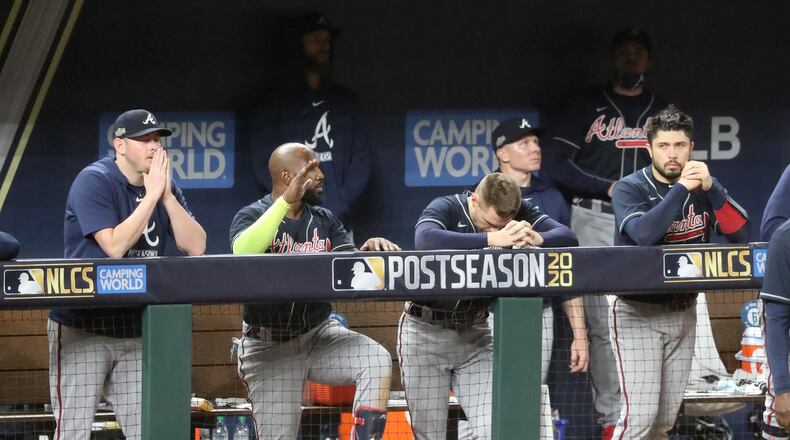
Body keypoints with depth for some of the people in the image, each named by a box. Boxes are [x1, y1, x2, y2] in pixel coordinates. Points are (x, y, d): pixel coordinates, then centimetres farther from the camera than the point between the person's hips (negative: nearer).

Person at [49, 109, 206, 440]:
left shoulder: (165, 187, 8)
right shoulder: (94, 181, -11)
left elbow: (195, 247, -2)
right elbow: (114, 246, -22)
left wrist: (166, 196, -12)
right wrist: (151, 196, -19)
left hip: (135, 331, 6)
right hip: (81, 327, -6)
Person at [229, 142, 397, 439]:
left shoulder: (324, 220, 10)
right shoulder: (252, 216, -5)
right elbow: (242, 252, -29)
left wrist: (367, 250, -26)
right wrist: (286, 201, -32)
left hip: (320, 334, 4)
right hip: (270, 346, -4)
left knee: (378, 361, -24)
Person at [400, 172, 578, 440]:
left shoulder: (520, 213, -6)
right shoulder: (445, 209, -18)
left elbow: (567, 237, -14)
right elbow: (425, 240, -40)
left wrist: (537, 238, -37)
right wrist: (492, 239, -47)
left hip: (474, 331, 3)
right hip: (426, 329, -3)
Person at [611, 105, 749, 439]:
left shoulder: (703, 187, 5)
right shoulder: (630, 189, -8)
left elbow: (741, 233, -9)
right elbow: (644, 234, -28)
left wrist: (710, 188, -21)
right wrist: (682, 188, -24)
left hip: (683, 311, 5)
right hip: (638, 312, -5)